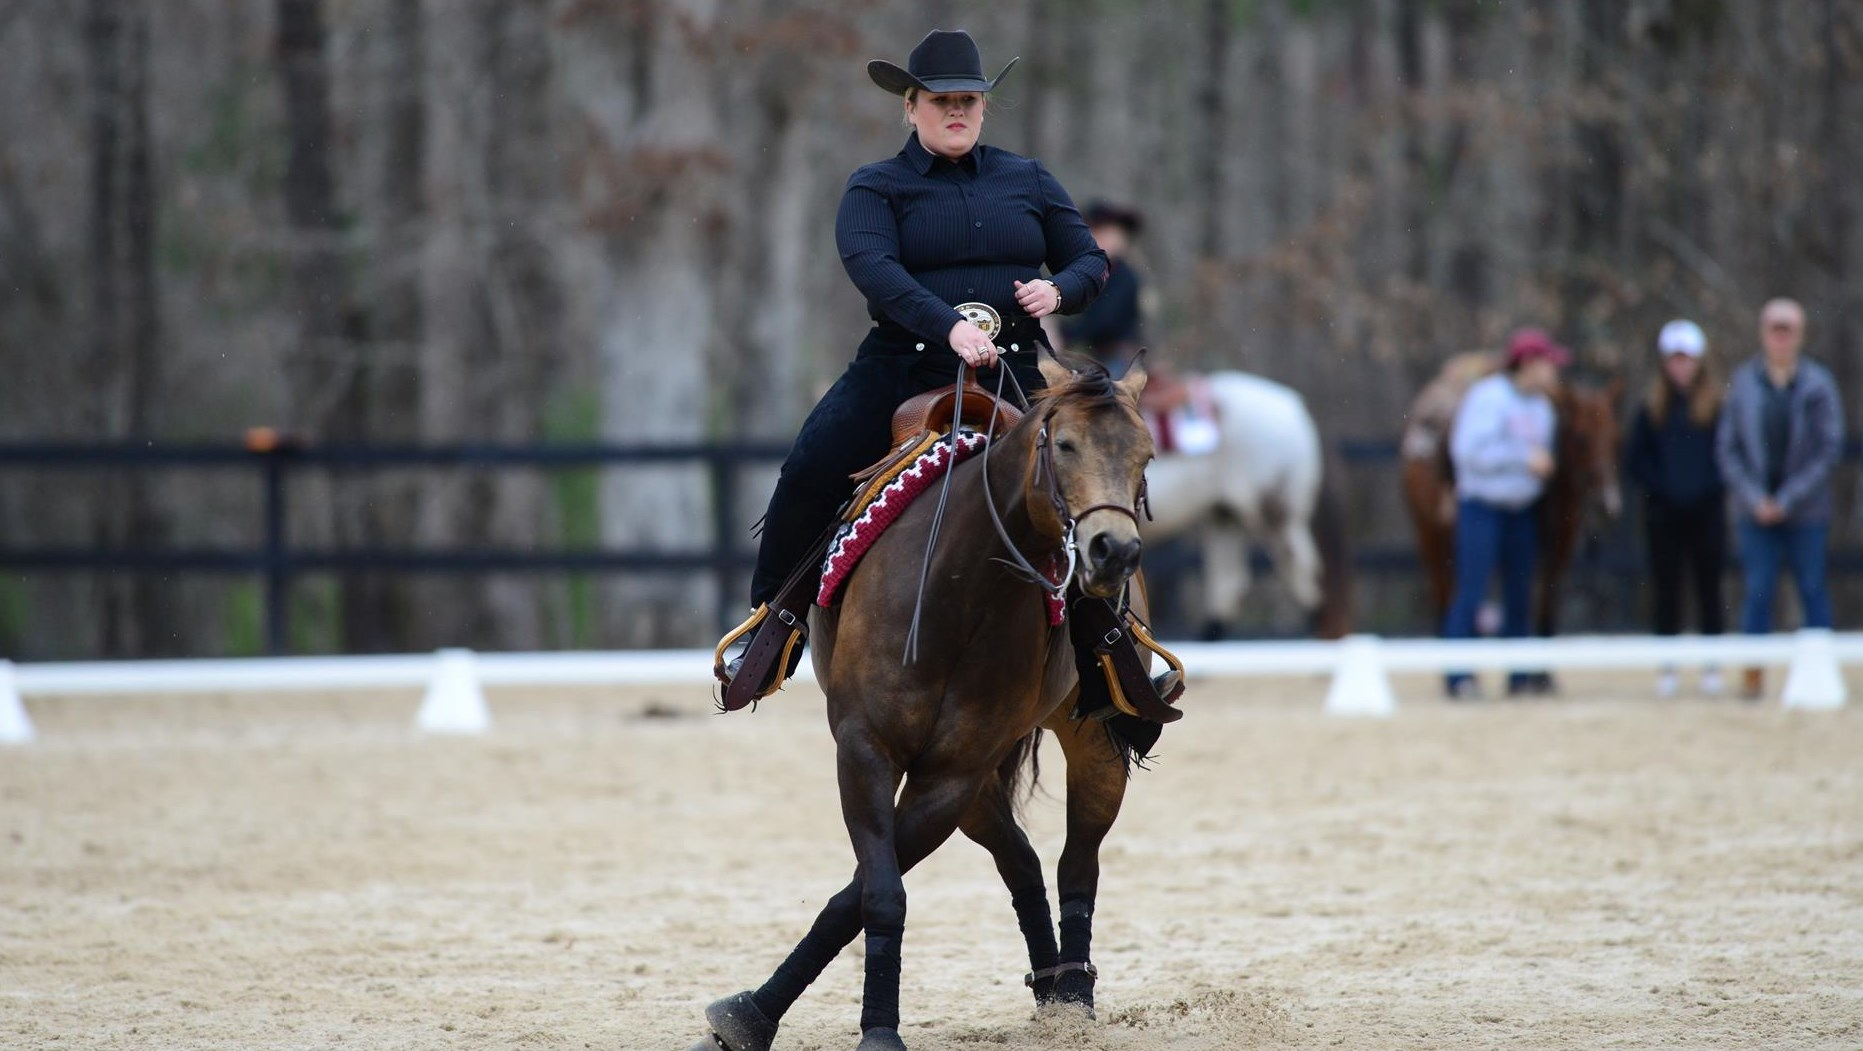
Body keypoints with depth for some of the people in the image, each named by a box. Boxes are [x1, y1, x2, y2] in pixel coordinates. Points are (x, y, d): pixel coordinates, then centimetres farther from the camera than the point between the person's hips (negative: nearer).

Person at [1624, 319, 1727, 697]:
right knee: (1667, 591, 3)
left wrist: (1712, 485, -11)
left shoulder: (1719, 403, 0)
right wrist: (1659, 486, -6)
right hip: (1664, 513, 2)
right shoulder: (1652, 407, 6)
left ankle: (1710, 666, 6)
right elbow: (1634, 459, 6)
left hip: (1707, 510, -2)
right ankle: (1667, 667, 6)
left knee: (1709, 590, 2)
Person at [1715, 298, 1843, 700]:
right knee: (1757, 590, -3)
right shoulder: (1743, 382, 4)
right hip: (1755, 512, 1)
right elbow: (1726, 447, 4)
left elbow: (1830, 449, -2)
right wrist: (1754, 498, -7)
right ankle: (1753, 675, 1)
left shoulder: (1818, 383, 0)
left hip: (1806, 512, -1)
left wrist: (1788, 499, -8)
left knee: (1813, 589, 2)